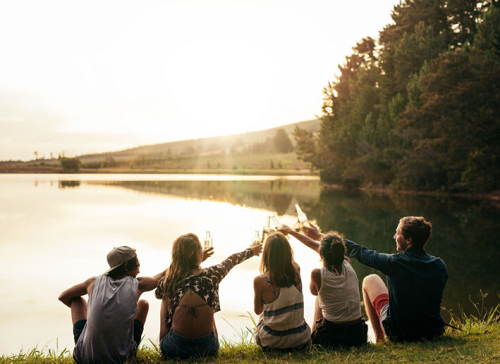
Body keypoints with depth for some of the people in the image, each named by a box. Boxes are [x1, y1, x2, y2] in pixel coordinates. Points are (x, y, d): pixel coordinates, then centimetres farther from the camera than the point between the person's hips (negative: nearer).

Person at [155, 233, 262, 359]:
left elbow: (158, 294, 19)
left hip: (174, 349, -1)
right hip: (207, 348, 1)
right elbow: (232, 260, 14)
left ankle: (162, 342, 28)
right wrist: (251, 251, 33)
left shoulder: (168, 281, -7)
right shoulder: (210, 275, -8)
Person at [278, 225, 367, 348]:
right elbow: (316, 246, 9)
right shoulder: (348, 264, -5)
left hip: (330, 336, -3)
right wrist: (291, 231, 21)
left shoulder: (317, 274, -19)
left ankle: (313, 337, 39)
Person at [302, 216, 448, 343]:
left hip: (400, 334, -4)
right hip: (434, 332, 4)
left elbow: (359, 252, -9)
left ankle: (379, 338, 26)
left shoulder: (395, 263, -21)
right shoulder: (440, 266, -9)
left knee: (370, 280, 15)